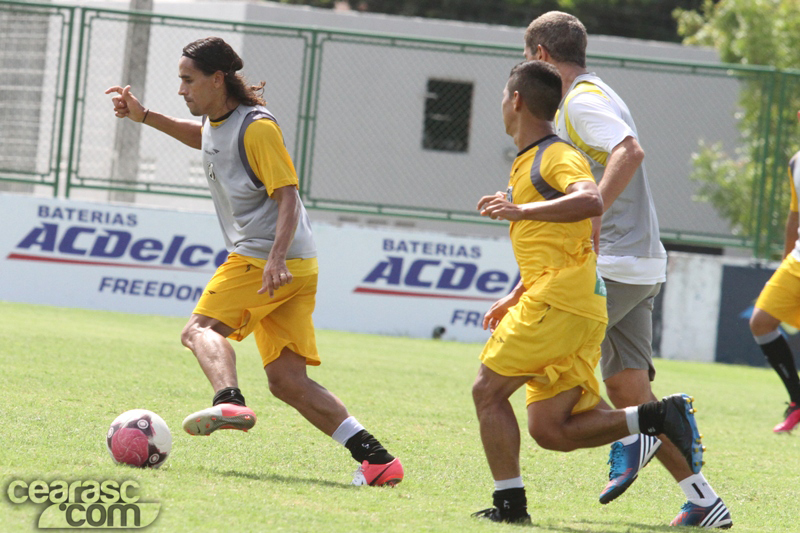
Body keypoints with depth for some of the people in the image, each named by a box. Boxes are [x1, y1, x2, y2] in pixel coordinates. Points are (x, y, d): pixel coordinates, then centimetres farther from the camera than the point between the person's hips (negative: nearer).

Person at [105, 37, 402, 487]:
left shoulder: (256, 127, -11)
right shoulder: (217, 121, 15)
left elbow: (287, 197, -16)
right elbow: (204, 138, 41)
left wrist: (276, 259, -29)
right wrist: (143, 116, 33)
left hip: (261, 259, -9)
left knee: (200, 329, -11)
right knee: (288, 381, 1)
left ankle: (230, 400, -38)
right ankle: (374, 456, -6)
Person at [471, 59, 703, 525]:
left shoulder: (558, 156, -6)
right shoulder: (527, 163, 25)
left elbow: (592, 201, -28)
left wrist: (521, 210, -30)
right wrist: (515, 298, 34)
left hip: (560, 303, -9)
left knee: (488, 390, -4)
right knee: (550, 429, 2)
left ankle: (510, 503, -5)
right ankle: (662, 417, -3)